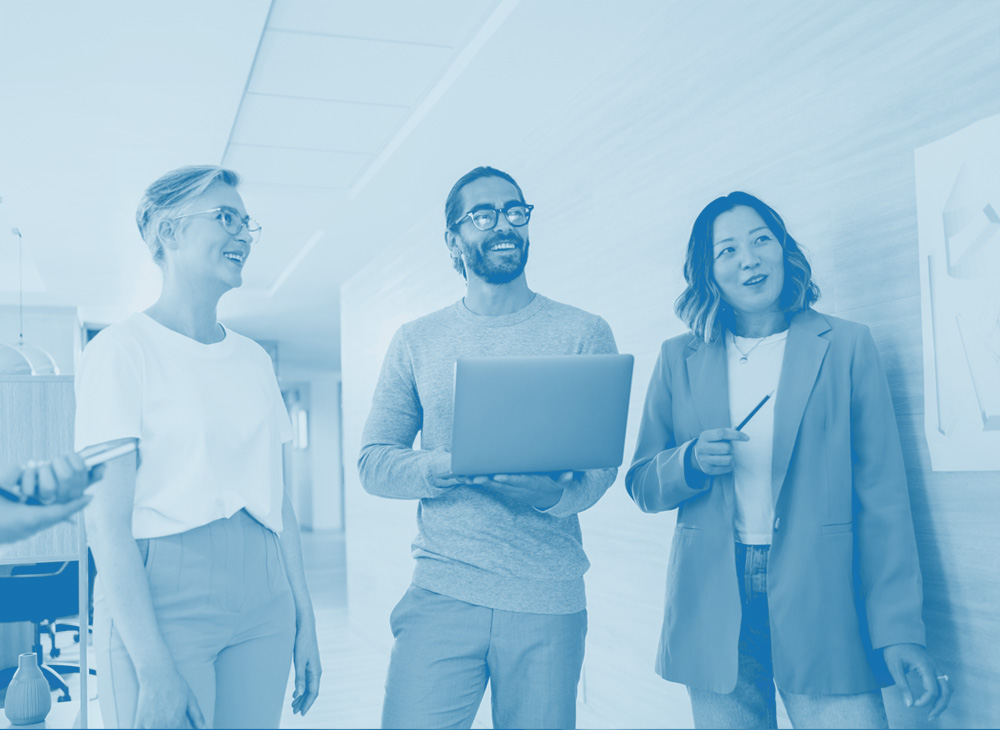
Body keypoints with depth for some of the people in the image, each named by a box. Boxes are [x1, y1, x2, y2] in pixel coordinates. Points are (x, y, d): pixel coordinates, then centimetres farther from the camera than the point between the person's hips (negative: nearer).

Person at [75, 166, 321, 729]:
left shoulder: (254, 359, 12)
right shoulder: (122, 350, -5)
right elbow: (107, 520, -12)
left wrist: (305, 624, 10)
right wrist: (154, 668, -18)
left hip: (262, 598, 5)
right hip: (163, 598, -5)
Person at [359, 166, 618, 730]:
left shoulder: (584, 333, 5)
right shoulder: (416, 341, 9)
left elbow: (603, 466, 0)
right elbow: (373, 465, 6)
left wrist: (555, 493, -22)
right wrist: (450, 466, -14)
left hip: (550, 604, 0)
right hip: (443, 596, 0)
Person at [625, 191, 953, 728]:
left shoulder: (846, 347, 3)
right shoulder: (680, 360, 8)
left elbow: (882, 499, 0)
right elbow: (642, 485, 10)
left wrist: (898, 629, -7)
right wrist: (692, 461, -12)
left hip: (819, 608, -1)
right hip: (712, 612, 2)